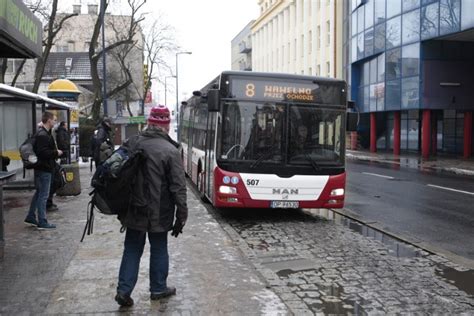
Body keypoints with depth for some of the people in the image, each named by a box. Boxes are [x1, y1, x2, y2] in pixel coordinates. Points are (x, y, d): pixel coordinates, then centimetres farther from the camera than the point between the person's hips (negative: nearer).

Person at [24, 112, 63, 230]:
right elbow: (43, 152, -27)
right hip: (44, 168, -11)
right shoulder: (43, 135, -19)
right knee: (43, 195, -4)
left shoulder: (44, 133, 14)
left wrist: (55, 152, 7)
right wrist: (56, 152, -16)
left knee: (39, 193, 19)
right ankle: (42, 222, 3)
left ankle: (30, 217, 27)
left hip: (42, 168, 11)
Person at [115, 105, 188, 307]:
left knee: (132, 250, 15)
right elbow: (178, 188, -16)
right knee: (159, 250, 13)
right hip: (158, 213, -4)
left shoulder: (131, 144, 0)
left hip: (134, 210, 4)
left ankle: (124, 290, 13)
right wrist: (181, 216, -7)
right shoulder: (170, 151, -16)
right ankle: (158, 289, 26)